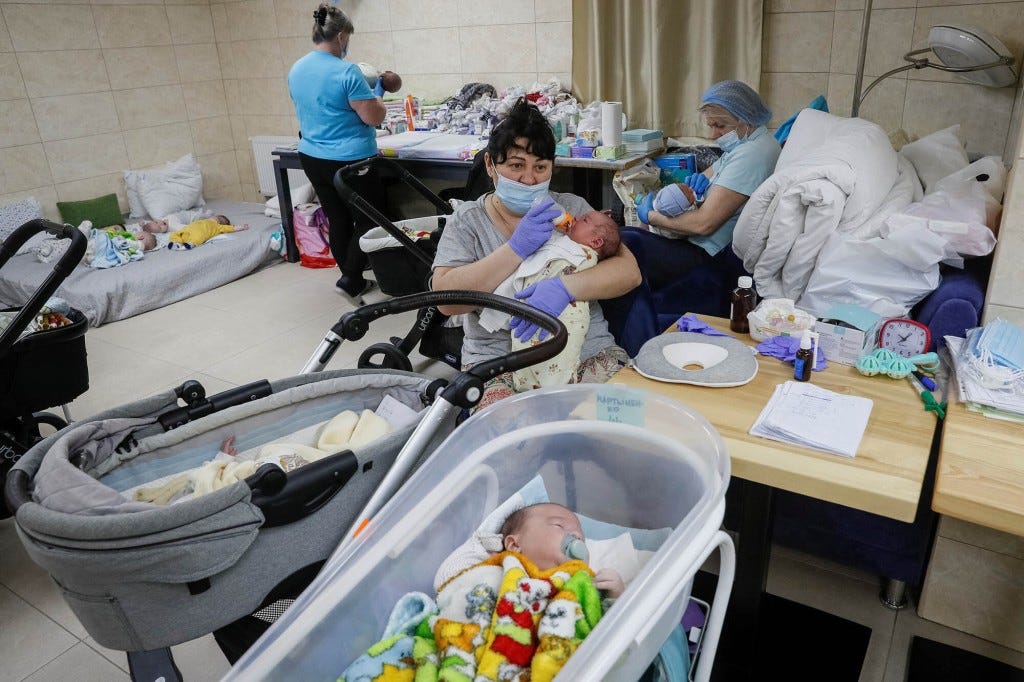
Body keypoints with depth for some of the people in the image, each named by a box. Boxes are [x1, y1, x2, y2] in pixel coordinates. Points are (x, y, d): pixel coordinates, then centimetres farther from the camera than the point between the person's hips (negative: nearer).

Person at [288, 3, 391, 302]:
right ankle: (350, 280, 0)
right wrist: (378, 91, 4)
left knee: (337, 220, 15)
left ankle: (353, 280, 23)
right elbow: (374, 117, -16)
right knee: (368, 219, 6)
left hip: (311, 158, 8)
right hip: (349, 161, -8)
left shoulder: (296, 70, 7)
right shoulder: (346, 72, -17)